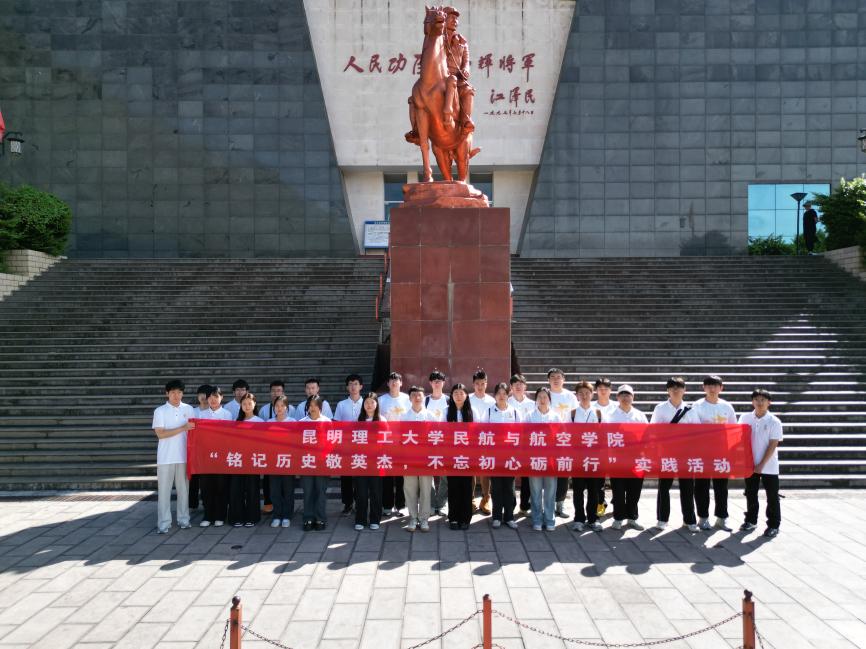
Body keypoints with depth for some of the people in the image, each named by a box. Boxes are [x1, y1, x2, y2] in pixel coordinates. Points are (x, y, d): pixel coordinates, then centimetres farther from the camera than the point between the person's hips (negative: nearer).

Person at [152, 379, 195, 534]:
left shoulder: (189, 409, 5)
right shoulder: (160, 411, -1)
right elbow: (160, 434, -10)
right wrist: (183, 428, -18)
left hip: (184, 456, 2)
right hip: (166, 457, -2)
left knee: (183, 489, 8)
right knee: (164, 490, 0)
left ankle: (183, 519, 18)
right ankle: (163, 523, 5)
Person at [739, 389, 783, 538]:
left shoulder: (774, 422, -9)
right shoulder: (745, 418, -1)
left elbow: (773, 445, -11)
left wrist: (762, 464, -13)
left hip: (769, 466, -3)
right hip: (750, 464, 3)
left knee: (772, 497, 4)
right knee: (750, 494, 13)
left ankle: (773, 525, 15)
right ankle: (751, 520, 27)